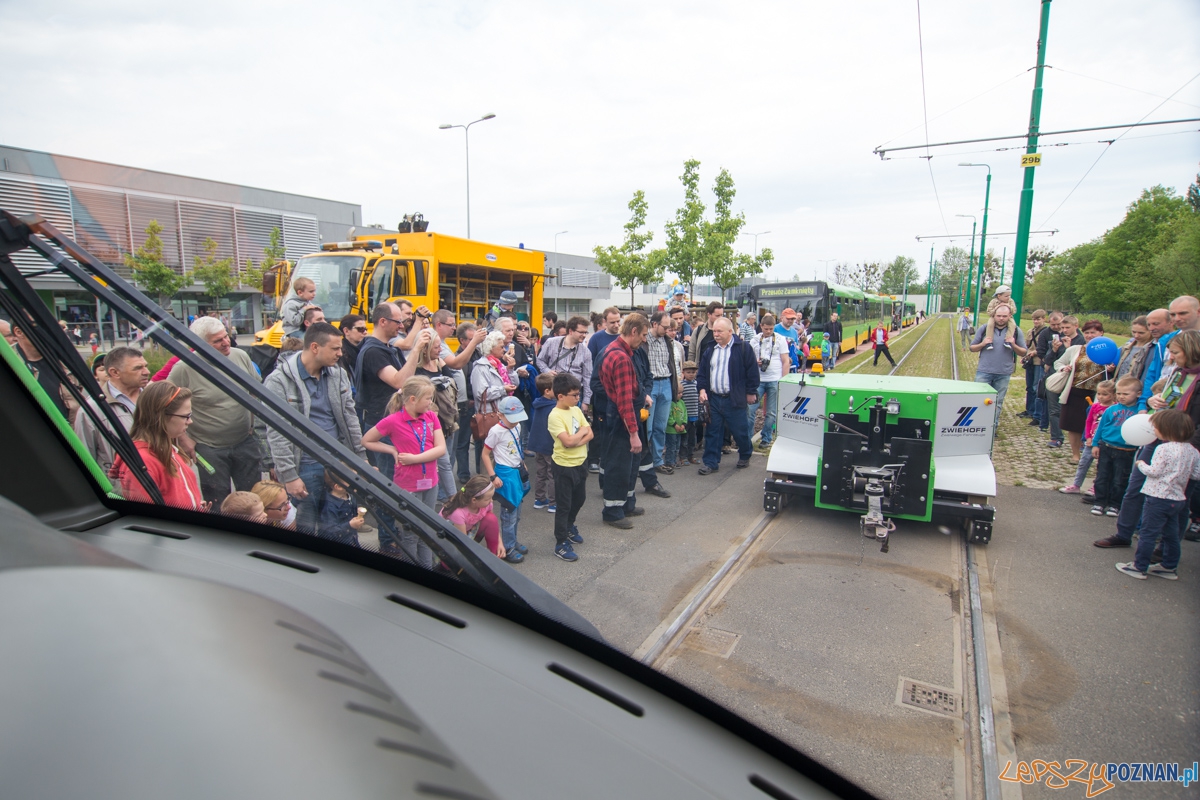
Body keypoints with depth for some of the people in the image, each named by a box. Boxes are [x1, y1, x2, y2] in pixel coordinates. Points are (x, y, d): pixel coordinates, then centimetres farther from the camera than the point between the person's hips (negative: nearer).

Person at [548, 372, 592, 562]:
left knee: (579, 499, 22)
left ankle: (569, 527, 45)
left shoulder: (576, 410, 2)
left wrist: (577, 441, -18)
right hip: (564, 466, -7)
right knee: (564, 505, 2)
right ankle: (561, 544, 14)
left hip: (581, 462, 7)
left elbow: (590, 435, 1)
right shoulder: (555, 416, -20)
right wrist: (582, 431, -10)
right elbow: (568, 441, -27)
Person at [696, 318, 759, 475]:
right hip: (713, 398, 4)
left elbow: (752, 372, -5)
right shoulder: (709, 349, 9)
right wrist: (702, 388, 0)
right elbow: (702, 372, 13)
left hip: (734, 399, -4)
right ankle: (711, 462, 15)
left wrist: (751, 392, -4)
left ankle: (745, 456, 32)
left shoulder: (743, 348, -6)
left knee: (740, 431, 8)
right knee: (712, 432, 6)